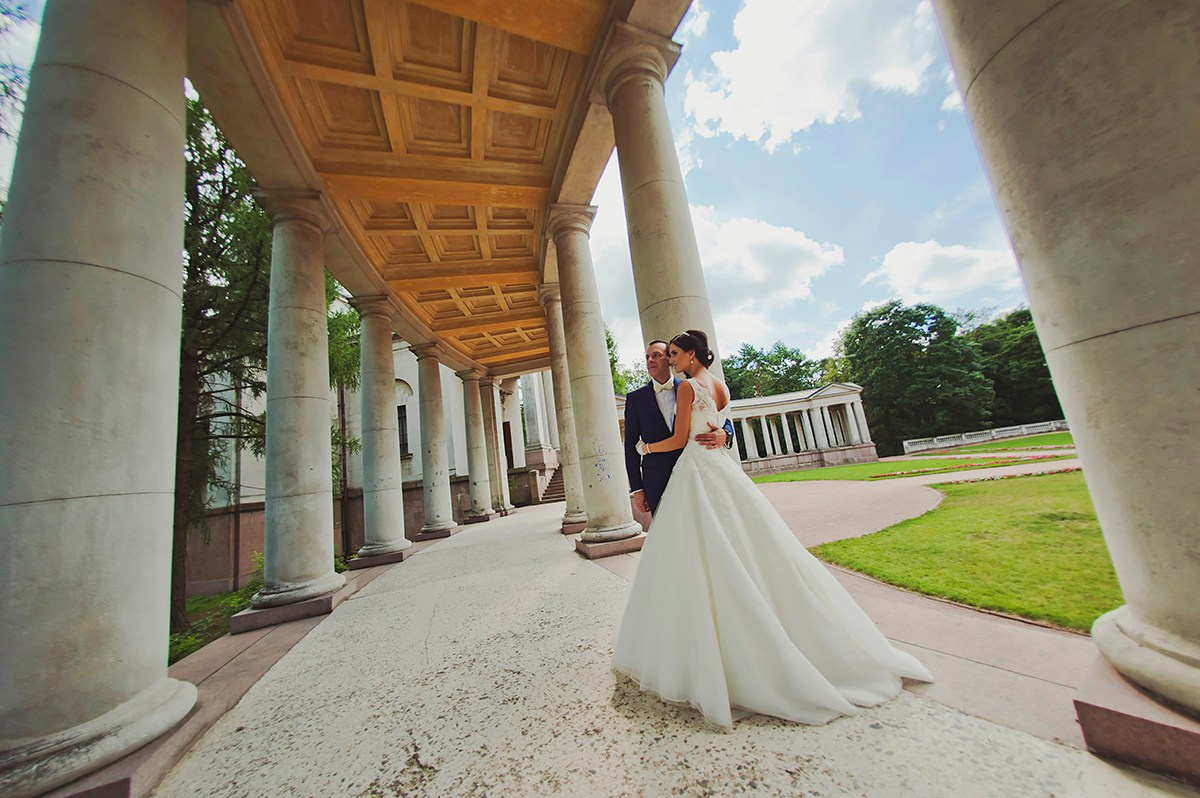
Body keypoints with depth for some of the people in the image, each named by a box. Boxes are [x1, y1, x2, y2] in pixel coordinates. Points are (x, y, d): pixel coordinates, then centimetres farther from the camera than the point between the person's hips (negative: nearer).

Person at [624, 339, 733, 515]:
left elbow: (725, 421, 9)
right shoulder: (635, 398, 6)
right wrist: (636, 489, 1)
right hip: (657, 482, 0)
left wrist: (725, 435, -16)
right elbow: (631, 446, 6)